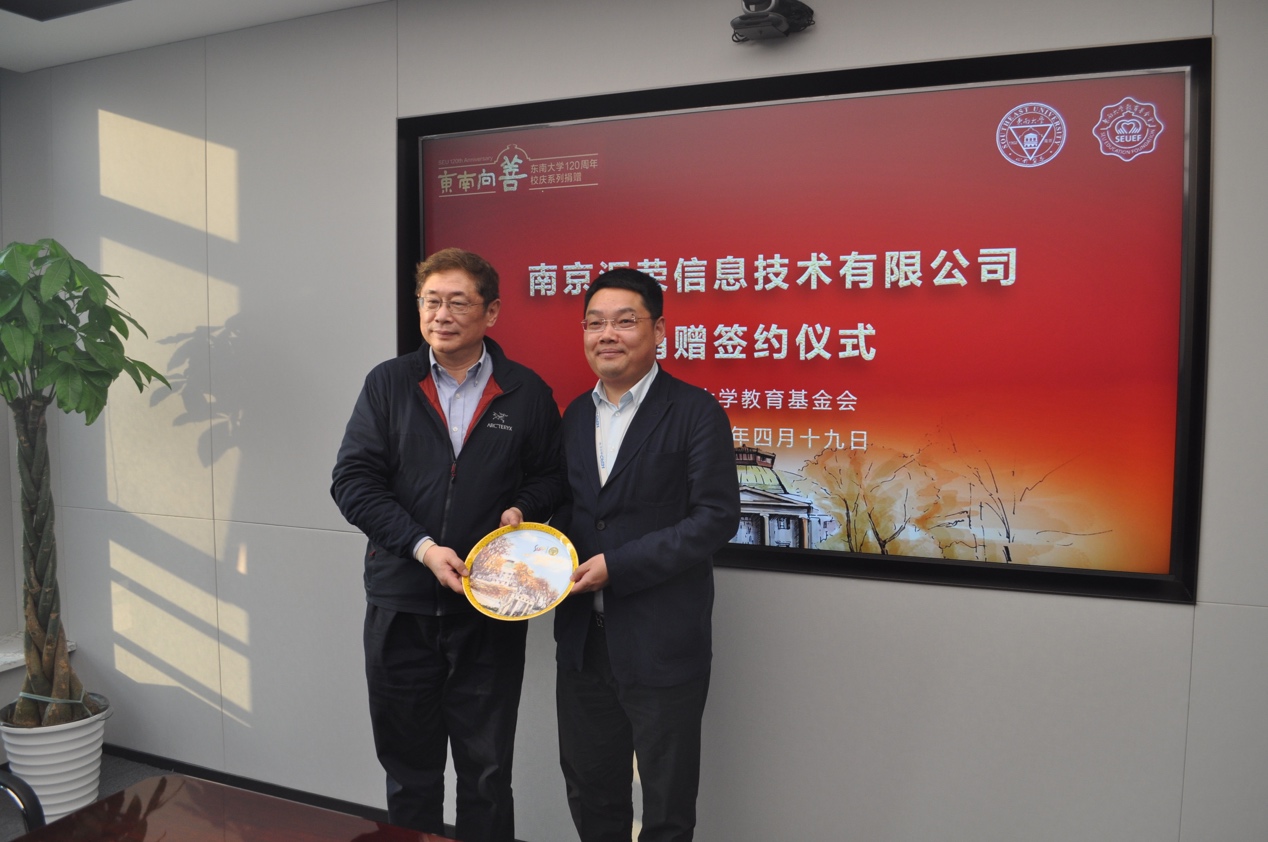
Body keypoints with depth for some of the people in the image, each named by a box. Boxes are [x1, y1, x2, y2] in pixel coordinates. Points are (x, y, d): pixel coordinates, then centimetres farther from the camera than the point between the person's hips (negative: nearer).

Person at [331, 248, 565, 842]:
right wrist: (422, 547, -14)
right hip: (400, 605, 1)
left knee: (486, 770, 10)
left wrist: (522, 510, -12)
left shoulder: (526, 393, 1)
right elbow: (353, 480, -3)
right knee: (407, 767, 16)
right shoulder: (388, 384, 3)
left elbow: (552, 476, 10)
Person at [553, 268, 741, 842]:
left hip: (661, 644, -6)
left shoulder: (695, 412, -10)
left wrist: (618, 566, -19)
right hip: (582, 640, 6)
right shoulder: (575, 415, 10)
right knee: (590, 794, 21)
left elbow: (717, 517, -16)